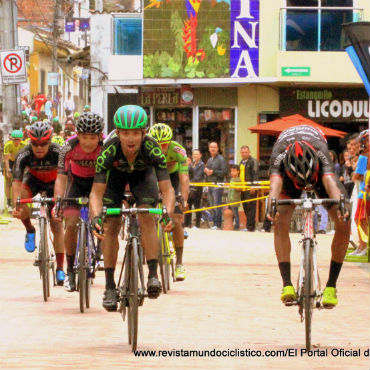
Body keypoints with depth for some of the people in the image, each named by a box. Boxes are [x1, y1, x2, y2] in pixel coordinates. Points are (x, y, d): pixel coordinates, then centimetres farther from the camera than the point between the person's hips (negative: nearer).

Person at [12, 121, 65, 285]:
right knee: (21, 198, -32)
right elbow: (17, 182, -37)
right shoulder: (23, 155, -32)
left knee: (57, 225, -8)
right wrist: (16, 205, -53)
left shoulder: (58, 153, -34)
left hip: (54, 182, -1)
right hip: (34, 179, 1)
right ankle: (29, 230, -6)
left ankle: (60, 269, -1)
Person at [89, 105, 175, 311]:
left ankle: (153, 275, -20)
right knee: (111, 226, -11)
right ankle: (110, 287, -6)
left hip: (143, 172, 0)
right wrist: (96, 216, -56)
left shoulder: (152, 149, -38)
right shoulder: (108, 151, -39)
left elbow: (167, 189, -39)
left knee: (147, 218, -22)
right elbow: (97, 192, -37)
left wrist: (168, 213, -57)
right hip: (116, 173, 0)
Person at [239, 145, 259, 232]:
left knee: (250, 207, -8)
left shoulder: (253, 161, -5)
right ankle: (249, 225, 15)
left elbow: (255, 175, -13)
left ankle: (250, 226, -9)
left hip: (250, 189, -9)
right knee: (245, 207, 9)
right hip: (243, 188, 9)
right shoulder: (241, 162, 21)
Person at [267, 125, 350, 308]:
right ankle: (287, 284, -23)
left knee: (344, 224, -18)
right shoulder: (279, 156, -40)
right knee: (280, 222, -25)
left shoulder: (321, 154, -41)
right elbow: (275, 182, -55)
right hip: (289, 176, 0)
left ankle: (331, 286, -10)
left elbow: (330, 181, -56)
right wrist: (272, 205, -76)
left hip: (319, 173, 0)